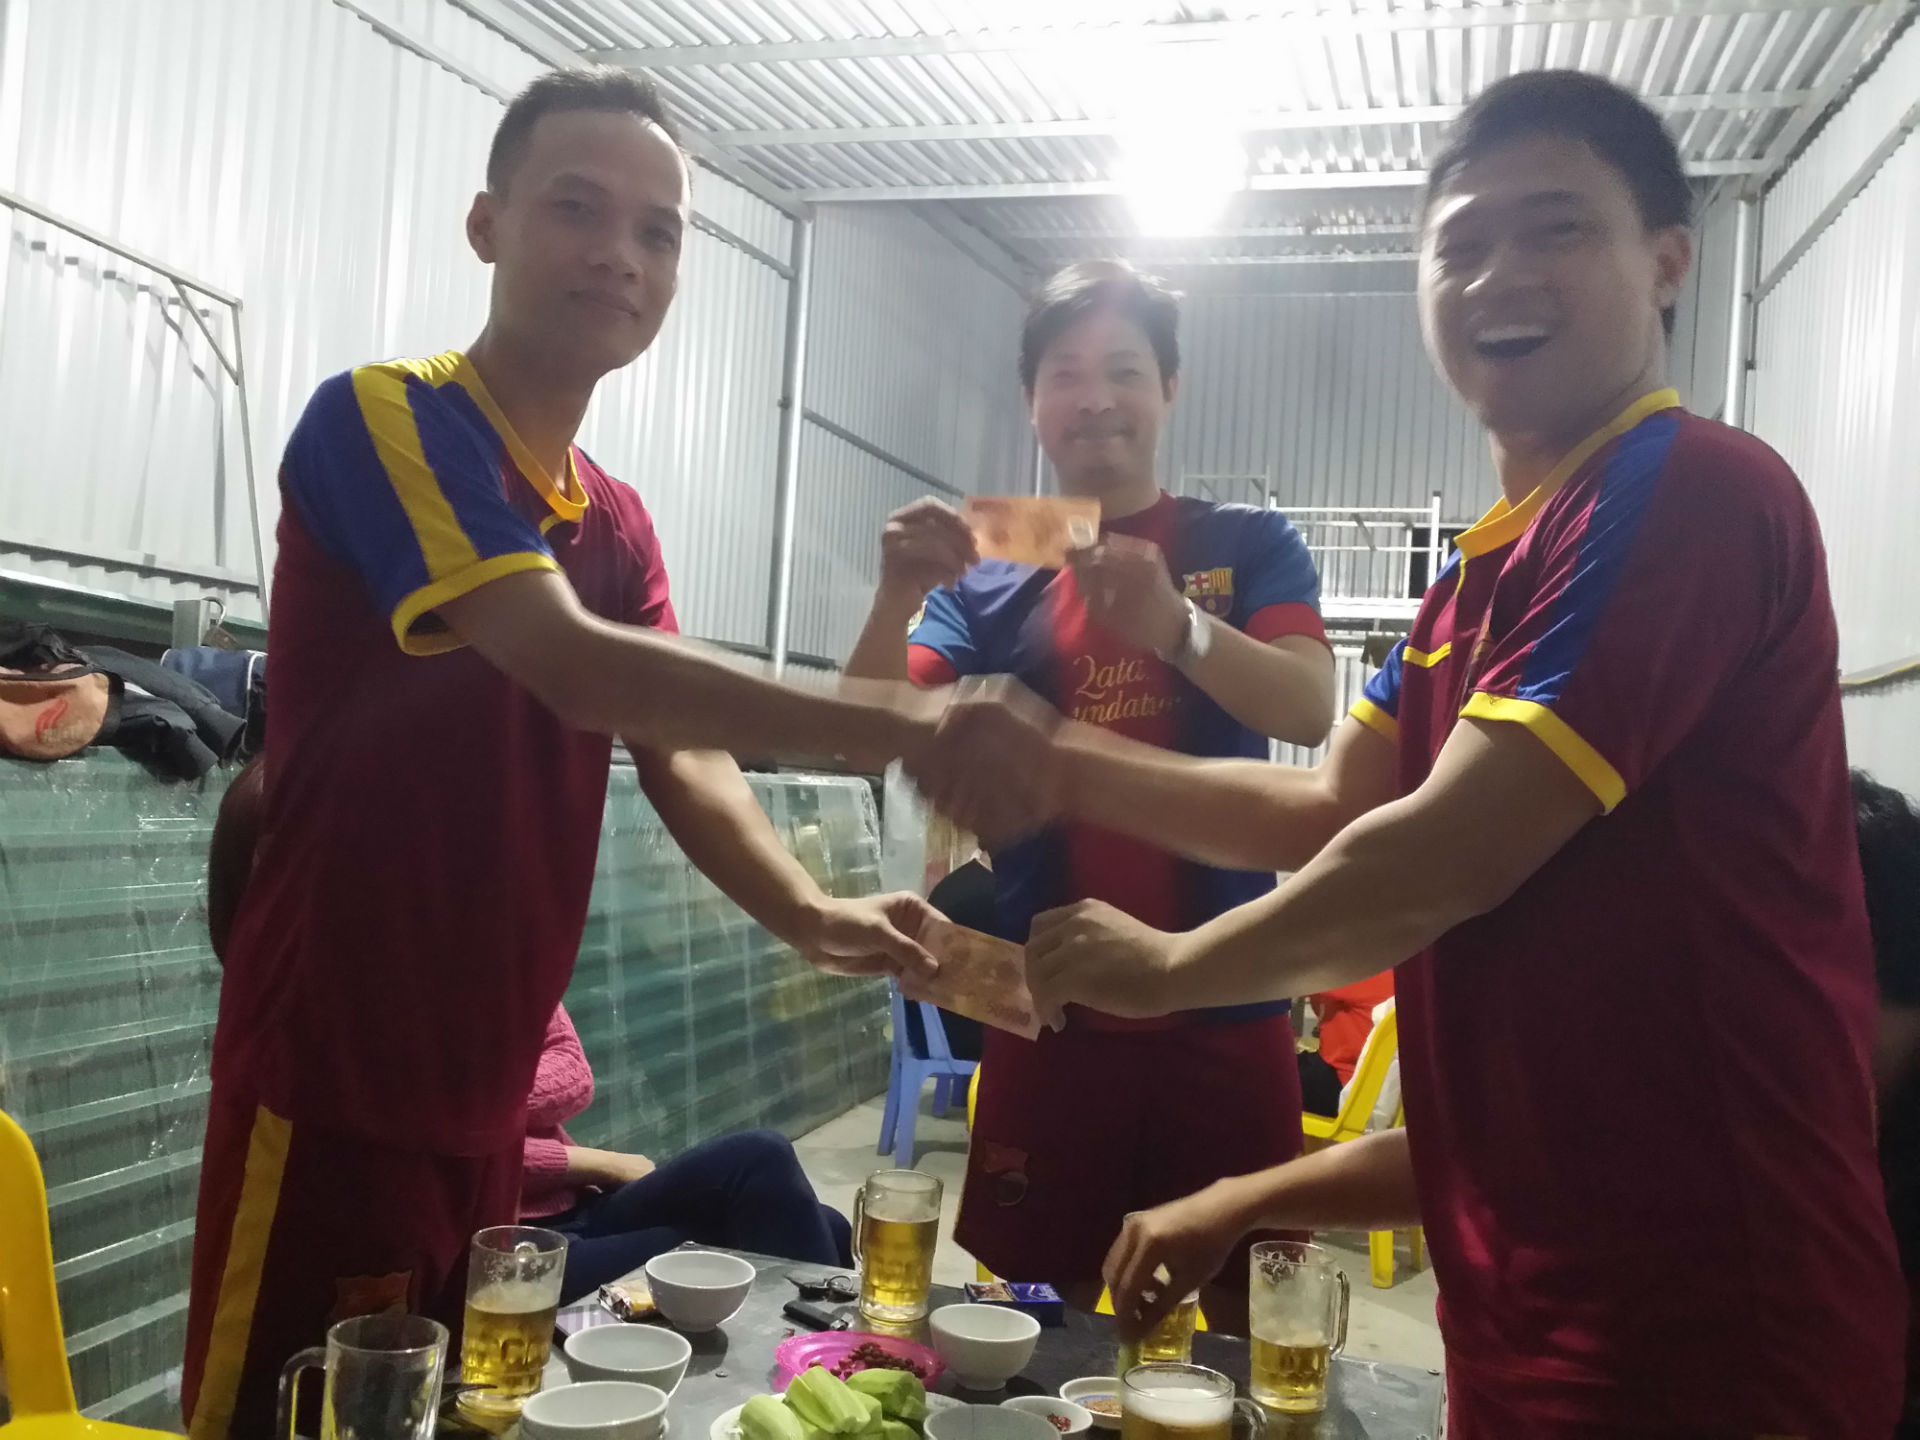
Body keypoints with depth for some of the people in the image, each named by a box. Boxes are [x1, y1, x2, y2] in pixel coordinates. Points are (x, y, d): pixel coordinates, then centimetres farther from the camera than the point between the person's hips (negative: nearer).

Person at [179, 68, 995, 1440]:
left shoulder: (619, 526, 11)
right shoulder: (381, 418, -13)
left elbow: (680, 753, -1)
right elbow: (578, 668, -28)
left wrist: (813, 917, -19)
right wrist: (901, 725, -32)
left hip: (486, 1104, 8)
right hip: (334, 1091, -7)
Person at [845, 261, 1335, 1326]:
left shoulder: (1248, 547, 2)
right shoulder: (989, 578, 6)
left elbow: (1311, 713, -14)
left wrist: (1173, 623, -33)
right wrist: (897, 597, -24)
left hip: (1223, 1010, -1)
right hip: (1046, 1014, 1)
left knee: (1240, 1323, 8)